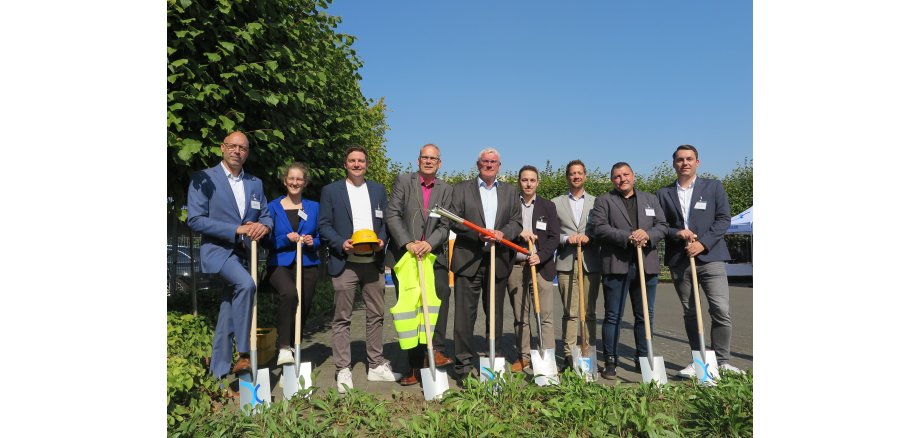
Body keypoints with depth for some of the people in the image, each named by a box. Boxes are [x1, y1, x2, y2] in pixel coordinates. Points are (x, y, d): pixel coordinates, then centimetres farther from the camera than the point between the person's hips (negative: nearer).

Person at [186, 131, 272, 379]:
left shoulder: (255, 183, 13)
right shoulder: (203, 179, -3)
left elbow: (266, 216, 16)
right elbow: (195, 220, -11)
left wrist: (263, 226, -9)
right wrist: (236, 229, -19)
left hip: (244, 254, 6)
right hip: (217, 250, -5)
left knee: (228, 314, 10)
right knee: (246, 284, -32)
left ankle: (219, 373, 20)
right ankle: (243, 355, -24)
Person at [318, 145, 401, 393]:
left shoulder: (378, 190, 14)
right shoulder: (331, 191, 4)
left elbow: (386, 221, 13)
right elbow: (324, 225, 0)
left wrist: (382, 240, -6)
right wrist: (341, 244, -15)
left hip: (373, 263, 3)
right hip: (345, 264, -3)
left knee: (376, 315, 9)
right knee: (342, 318, 1)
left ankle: (376, 366, 21)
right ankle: (342, 370, 11)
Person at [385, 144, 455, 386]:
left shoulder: (445, 189, 10)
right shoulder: (403, 181, 4)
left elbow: (445, 225, 3)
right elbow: (392, 215, -5)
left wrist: (430, 243, -15)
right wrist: (408, 243, -16)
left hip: (433, 254, 2)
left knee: (441, 297, -18)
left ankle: (435, 350, -10)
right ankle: (415, 365, 13)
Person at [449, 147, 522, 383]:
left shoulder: (510, 192, 16)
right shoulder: (462, 189, 7)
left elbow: (516, 222, 8)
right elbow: (454, 220, -3)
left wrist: (502, 233, -13)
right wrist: (478, 233, -16)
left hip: (498, 261, 3)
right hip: (468, 260, -3)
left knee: (495, 314, 11)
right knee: (465, 314, -3)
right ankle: (463, 364, 5)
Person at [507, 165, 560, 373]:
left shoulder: (548, 206, 9)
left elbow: (554, 238, 3)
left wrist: (540, 256, -13)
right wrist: (518, 233, -15)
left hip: (540, 266, -1)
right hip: (515, 268, 1)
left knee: (545, 316, -3)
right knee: (520, 317, 8)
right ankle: (523, 356, 19)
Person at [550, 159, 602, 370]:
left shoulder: (597, 202, 12)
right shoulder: (556, 203, 11)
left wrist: (589, 237, -11)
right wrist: (566, 239, -9)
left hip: (590, 263, 1)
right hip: (566, 264, 0)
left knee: (589, 312, 4)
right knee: (569, 313, 0)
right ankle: (569, 355, 6)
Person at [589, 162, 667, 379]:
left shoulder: (651, 199, 17)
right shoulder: (603, 201, 5)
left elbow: (662, 226, 10)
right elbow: (599, 228, -8)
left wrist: (647, 235, -12)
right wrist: (628, 237, -18)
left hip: (646, 265, 4)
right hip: (616, 266, -3)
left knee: (645, 316, 11)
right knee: (613, 316, 1)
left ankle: (643, 359, 24)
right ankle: (610, 361, 9)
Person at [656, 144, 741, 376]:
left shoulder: (713, 186, 7)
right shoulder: (664, 193, 11)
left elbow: (724, 218, 1)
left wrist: (703, 242, -11)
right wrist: (676, 233, -12)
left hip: (710, 256, -2)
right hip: (679, 260, 2)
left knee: (721, 311, -9)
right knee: (690, 313, 8)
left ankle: (722, 361, 5)